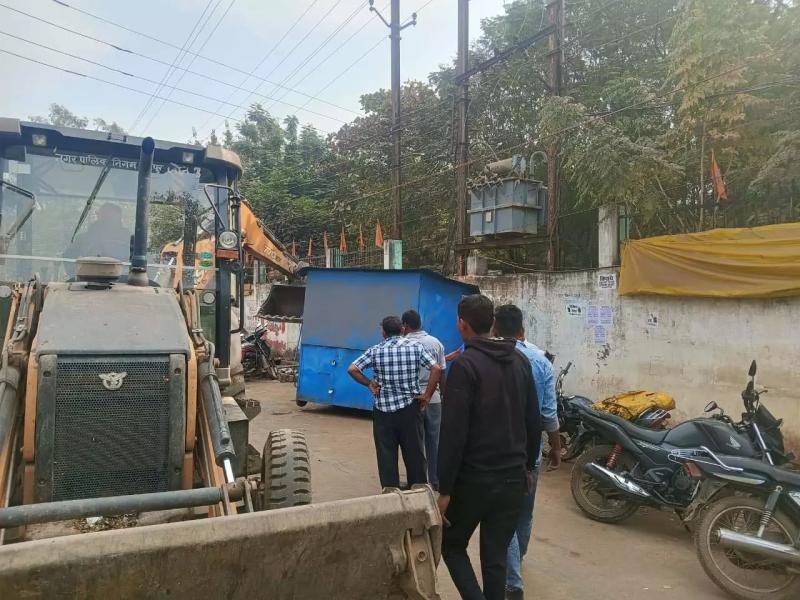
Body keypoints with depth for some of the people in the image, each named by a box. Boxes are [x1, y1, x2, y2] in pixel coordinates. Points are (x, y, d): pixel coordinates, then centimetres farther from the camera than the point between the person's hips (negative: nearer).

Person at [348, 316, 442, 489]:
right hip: (410, 409, 0)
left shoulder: (375, 351, -2)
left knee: (386, 456, 9)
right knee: (415, 453, 11)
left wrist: (369, 383, 3)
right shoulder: (415, 346, -2)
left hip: (383, 410, 0)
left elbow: (352, 369, -7)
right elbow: (436, 369, -9)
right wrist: (427, 395, -4)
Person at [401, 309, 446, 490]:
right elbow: (441, 374, 6)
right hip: (434, 398, 3)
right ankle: (435, 480, 22)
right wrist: (444, 396, 16)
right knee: (434, 440, 12)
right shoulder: (436, 343, 3)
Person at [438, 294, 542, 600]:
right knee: (496, 558, 15)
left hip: (474, 479, -5)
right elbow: (534, 422, 10)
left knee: (451, 545, 16)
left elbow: (454, 433, -18)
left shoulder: (465, 365, -15)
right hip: (513, 479, 6)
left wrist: (444, 489, -13)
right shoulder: (520, 361, 6)